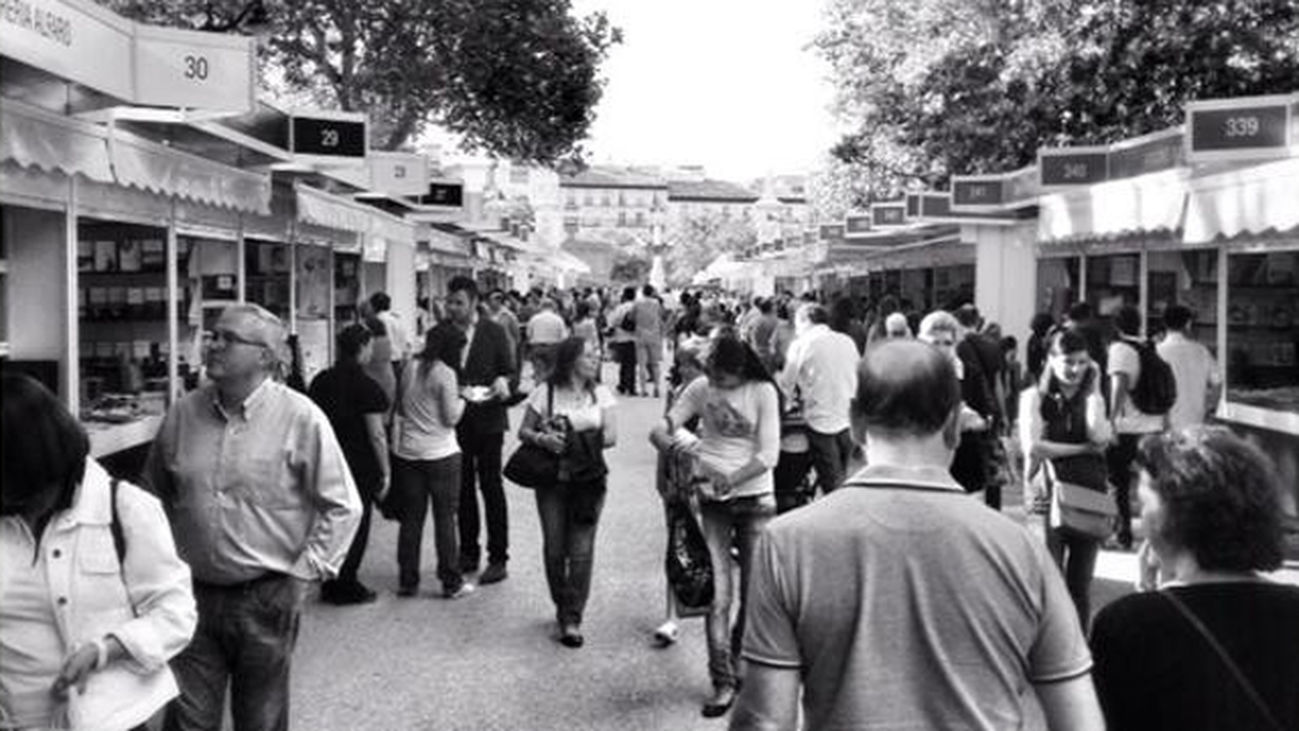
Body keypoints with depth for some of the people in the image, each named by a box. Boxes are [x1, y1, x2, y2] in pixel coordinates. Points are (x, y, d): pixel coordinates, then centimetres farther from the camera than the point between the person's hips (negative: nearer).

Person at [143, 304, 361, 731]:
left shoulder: (301, 418, -10)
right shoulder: (182, 414, 2)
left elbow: (343, 507, -8)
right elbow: (154, 496, 15)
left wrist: (305, 572, -10)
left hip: (268, 599, -3)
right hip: (193, 595, 3)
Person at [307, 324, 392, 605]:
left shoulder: (320, 381, 4)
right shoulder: (366, 386, -15)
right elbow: (376, 435, -15)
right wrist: (386, 472, -9)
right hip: (359, 466, -6)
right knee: (356, 524, 7)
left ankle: (329, 584, 23)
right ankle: (346, 586, 14)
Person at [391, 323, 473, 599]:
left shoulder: (410, 370, 5)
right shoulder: (445, 374, -13)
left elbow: (400, 409, 13)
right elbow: (451, 418, -11)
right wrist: (462, 400, 6)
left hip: (408, 452, 5)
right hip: (440, 454, -5)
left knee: (411, 518, 11)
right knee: (445, 519, 4)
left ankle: (407, 581, 16)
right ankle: (451, 583, 10)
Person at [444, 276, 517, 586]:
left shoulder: (494, 332, -5)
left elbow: (508, 370, 1)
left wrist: (502, 382, -21)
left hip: (487, 420, -3)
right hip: (454, 418, 4)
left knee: (490, 487, 0)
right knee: (463, 487, 12)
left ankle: (498, 559, 6)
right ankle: (468, 553, 24)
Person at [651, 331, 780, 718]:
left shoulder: (763, 393, -8)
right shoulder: (701, 388, -2)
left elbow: (769, 454, -11)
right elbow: (660, 430, -3)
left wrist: (733, 478, -21)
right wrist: (669, 439, -24)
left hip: (756, 499, -1)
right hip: (712, 500, 1)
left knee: (754, 593, 7)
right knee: (718, 595, -4)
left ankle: (739, 667, 28)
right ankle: (723, 682, 4)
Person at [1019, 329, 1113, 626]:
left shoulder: (1092, 398, 11)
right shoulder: (1034, 397, 1)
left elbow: (1100, 438, -9)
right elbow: (1033, 447, -12)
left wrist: (1093, 390, -4)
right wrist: (1083, 448, -8)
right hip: (1050, 498, -3)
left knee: (1081, 585, 11)